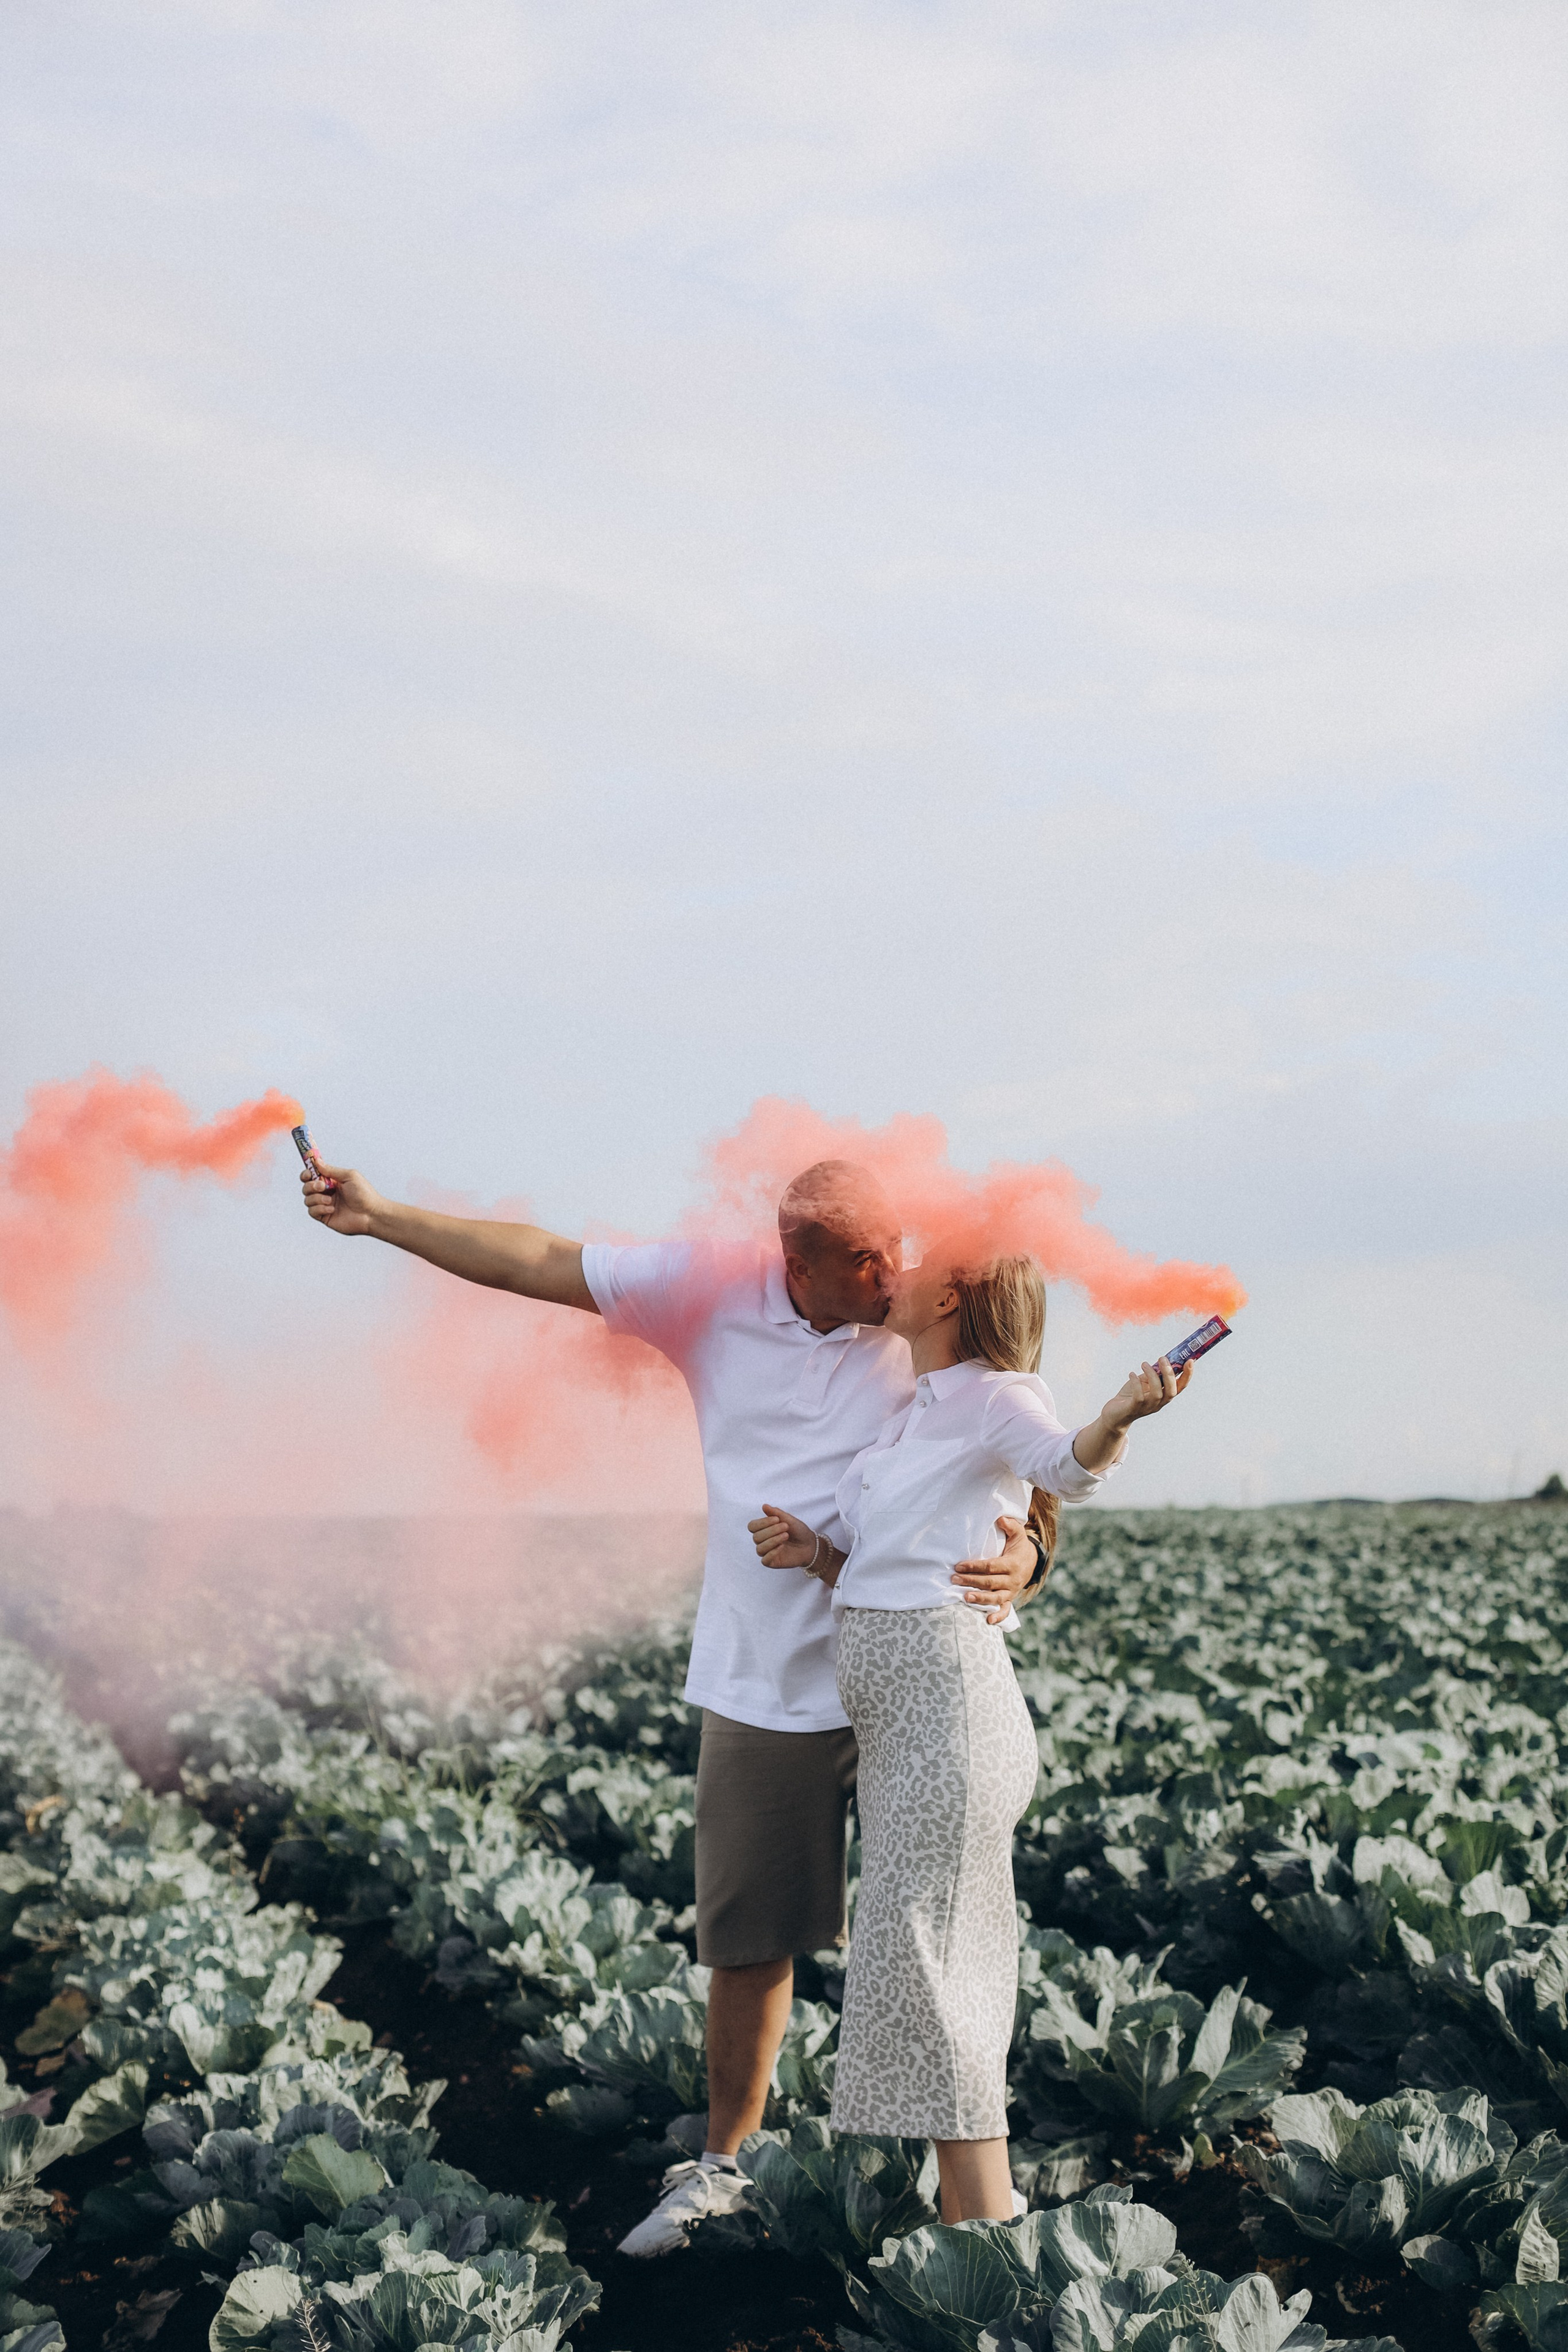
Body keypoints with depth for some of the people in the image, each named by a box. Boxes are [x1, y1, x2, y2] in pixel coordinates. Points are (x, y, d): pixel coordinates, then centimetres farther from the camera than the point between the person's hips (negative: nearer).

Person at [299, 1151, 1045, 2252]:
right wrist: (380, 1216, 8)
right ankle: (724, 2164, 28)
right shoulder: (715, 1294, -1)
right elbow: (540, 1262, 5)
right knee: (750, 1937, 12)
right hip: (765, 1692, 3)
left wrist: (1024, 1552, -31)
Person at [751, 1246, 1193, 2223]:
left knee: (921, 1966, -10)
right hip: (896, 1708, 10)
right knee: (928, 1961, 13)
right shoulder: (918, 1414, 18)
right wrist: (812, 1550, -1)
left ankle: (990, 2237, -7)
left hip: (946, 1687, -10)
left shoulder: (997, 1395, -9)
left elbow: (1069, 1466, -30)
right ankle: (968, 2218, 21)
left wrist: (1119, 1418, -51)